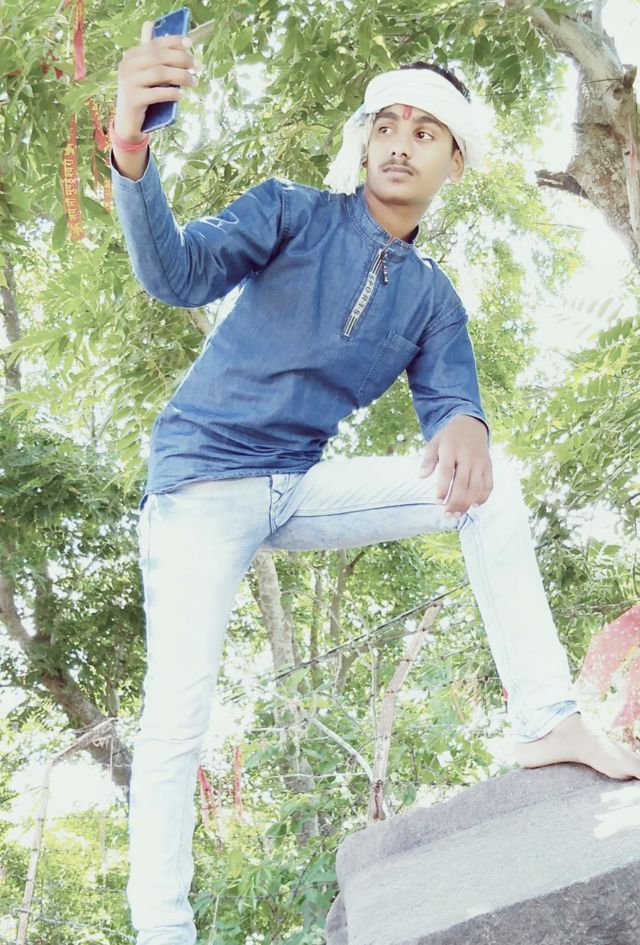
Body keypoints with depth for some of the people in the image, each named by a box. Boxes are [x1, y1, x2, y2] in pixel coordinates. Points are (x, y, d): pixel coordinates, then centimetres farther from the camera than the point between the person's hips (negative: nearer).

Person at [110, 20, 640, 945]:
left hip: (302, 488, 4)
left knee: (491, 482, -11)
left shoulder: (433, 299, 9)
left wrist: (466, 428, -31)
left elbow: (450, 401, -3)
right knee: (175, 719, -15)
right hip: (203, 481, -4)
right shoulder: (294, 212, -4)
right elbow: (180, 273, -20)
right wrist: (132, 154, -41)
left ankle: (546, 723, -13)